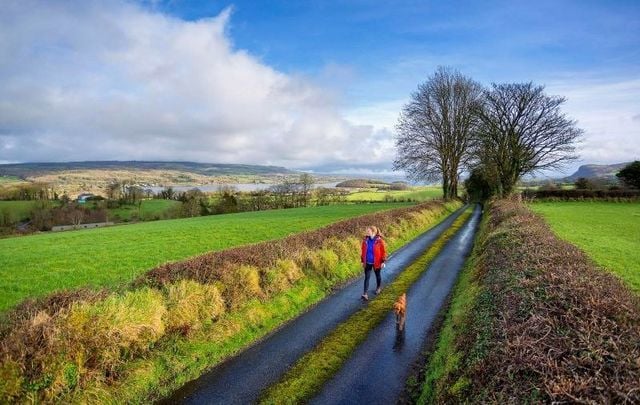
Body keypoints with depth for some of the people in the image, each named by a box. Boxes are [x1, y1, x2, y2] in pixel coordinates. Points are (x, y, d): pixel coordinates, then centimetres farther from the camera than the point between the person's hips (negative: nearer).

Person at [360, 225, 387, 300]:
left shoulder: (379, 241, -16)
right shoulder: (365, 240, -5)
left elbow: (383, 251, -8)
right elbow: (363, 251, 5)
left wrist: (383, 262, -8)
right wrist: (363, 261, 8)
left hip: (376, 262, -2)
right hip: (367, 263, 2)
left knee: (377, 275, 19)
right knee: (367, 277, -1)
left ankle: (379, 287, 45)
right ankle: (365, 294, -2)